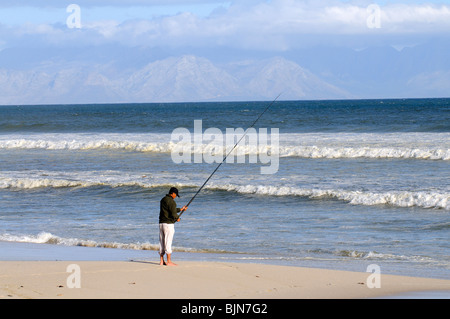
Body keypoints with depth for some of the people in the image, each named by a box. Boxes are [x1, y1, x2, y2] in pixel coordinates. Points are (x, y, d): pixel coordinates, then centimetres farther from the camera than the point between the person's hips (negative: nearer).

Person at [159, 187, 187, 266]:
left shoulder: (163, 200, 14)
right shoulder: (171, 201, -14)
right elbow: (173, 213, -19)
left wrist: (180, 209, 29)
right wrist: (177, 218, 1)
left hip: (161, 223, 8)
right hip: (169, 224, -8)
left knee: (162, 242, 10)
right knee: (168, 243, -6)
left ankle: (161, 261, 12)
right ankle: (169, 261, -5)